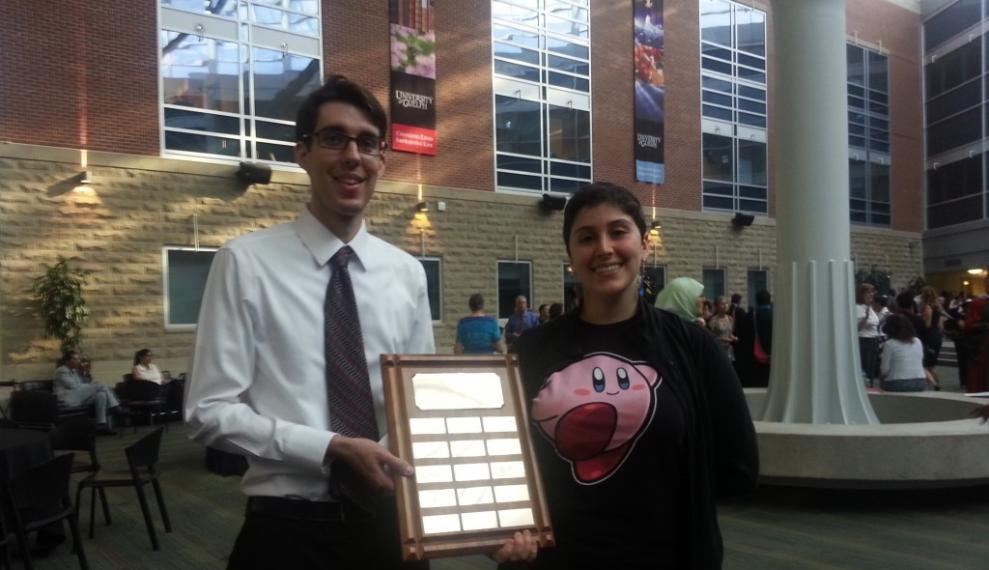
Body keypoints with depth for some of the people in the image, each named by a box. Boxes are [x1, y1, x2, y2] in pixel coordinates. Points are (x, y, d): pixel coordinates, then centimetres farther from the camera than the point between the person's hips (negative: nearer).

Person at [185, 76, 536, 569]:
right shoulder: (246, 263, -8)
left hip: (389, 523, 4)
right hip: (287, 528, -3)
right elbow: (210, 411, -9)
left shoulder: (407, 273, 4)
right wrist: (332, 448, -20)